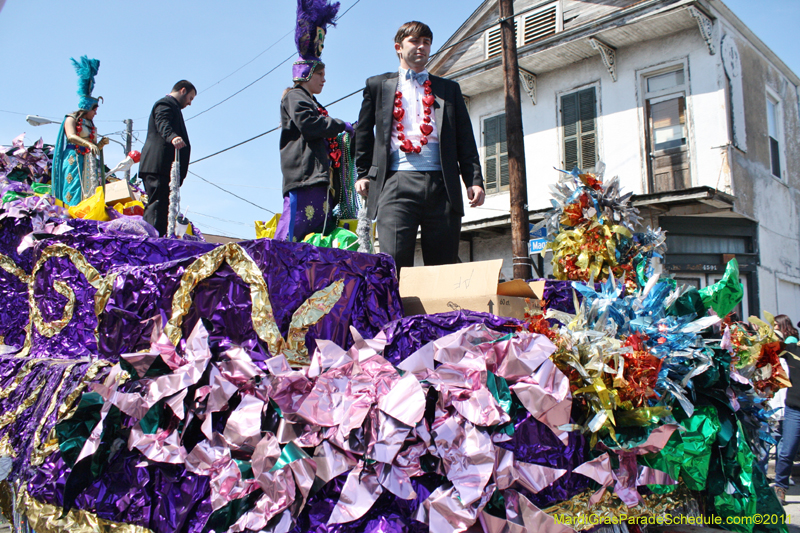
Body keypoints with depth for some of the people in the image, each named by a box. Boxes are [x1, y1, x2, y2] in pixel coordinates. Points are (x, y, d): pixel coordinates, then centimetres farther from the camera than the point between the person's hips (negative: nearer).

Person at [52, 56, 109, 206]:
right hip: (74, 160, -6)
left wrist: (101, 143, -1)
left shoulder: (91, 126, 22)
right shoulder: (71, 119, 3)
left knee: (90, 191, -7)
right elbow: (71, 136, -17)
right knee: (74, 191, -14)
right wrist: (89, 144, -31)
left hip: (88, 162, 6)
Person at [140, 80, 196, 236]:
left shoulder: (172, 106, 31)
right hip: (158, 165, -10)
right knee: (158, 204, -17)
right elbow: (163, 125, -23)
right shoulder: (165, 104, -2)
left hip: (164, 169, 10)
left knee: (163, 206, 7)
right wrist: (173, 137, -43)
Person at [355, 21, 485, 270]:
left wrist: (474, 180, 4)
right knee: (395, 261, -12)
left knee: (444, 265, 0)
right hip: (396, 183, -1)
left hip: (442, 185, 2)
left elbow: (465, 139, 15)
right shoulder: (378, 85, 19)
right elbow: (363, 133, 20)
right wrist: (363, 174, 10)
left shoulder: (449, 89, 22)